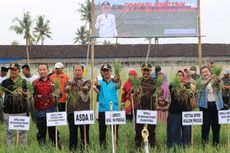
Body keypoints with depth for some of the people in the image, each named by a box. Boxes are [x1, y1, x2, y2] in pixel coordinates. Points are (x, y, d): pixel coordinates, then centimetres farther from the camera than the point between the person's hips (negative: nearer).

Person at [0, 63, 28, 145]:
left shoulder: (23, 82, 3)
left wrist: (23, 92, -16)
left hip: (21, 111, -1)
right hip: (8, 111, 1)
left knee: (22, 131, 5)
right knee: (9, 132, 7)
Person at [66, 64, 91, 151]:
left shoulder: (87, 82, 5)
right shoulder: (69, 82, 9)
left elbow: (86, 89, -18)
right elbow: (66, 89, -14)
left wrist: (83, 88, -40)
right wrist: (70, 85, -36)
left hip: (84, 110, -1)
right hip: (72, 110, 1)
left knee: (84, 131, 3)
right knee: (72, 131, 6)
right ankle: (72, 148, 15)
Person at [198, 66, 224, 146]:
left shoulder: (215, 81, 9)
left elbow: (219, 88, -10)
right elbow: (202, 85, -19)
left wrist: (218, 81, -33)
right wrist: (210, 78, -38)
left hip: (216, 104, 2)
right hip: (205, 105, -2)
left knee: (216, 124, 4)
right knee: (206, 124, -5)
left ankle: (216, 142, 13)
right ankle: (204, 140, 4)